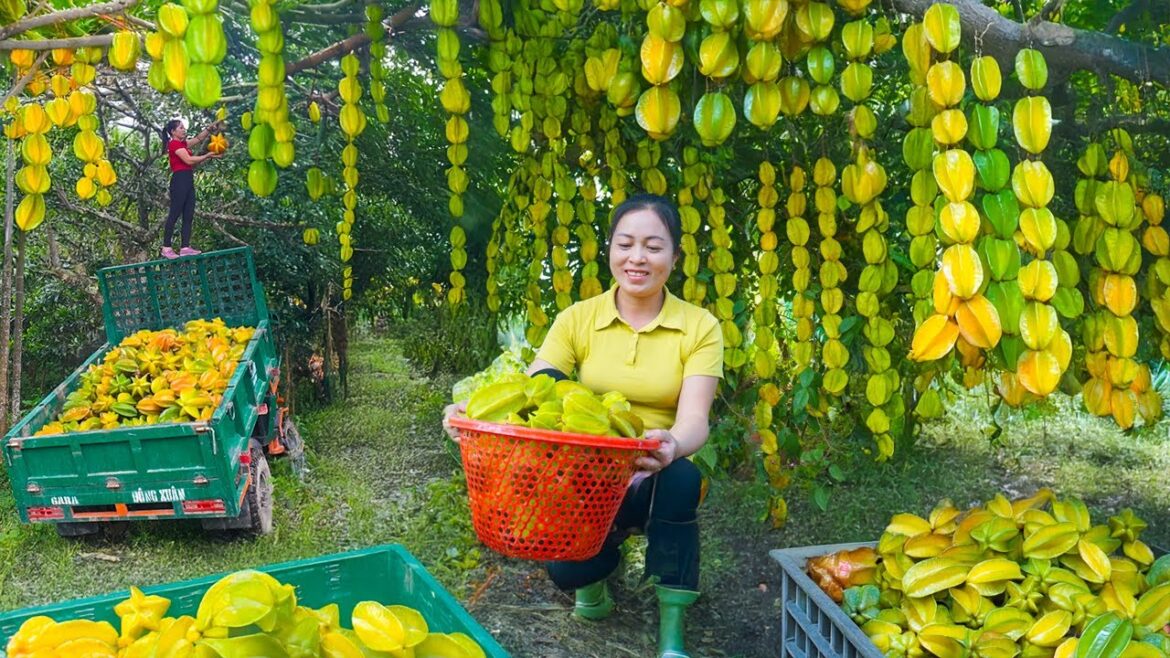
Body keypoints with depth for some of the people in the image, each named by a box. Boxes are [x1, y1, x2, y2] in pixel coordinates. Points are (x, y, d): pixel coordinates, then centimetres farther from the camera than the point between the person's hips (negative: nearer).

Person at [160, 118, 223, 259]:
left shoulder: (183, 143, 20)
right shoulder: (174, 144, -7)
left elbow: (199, 138, 20)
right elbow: (189, 160, -15)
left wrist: (211, 127, 8)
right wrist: (208, 155, -12)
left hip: (188, 181, 10)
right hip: (179, 180, -10)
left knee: (189, 215, 4)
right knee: (174, 214, -8)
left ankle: (185, 247, 3)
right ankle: (166, 248, -6)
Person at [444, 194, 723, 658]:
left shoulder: (700, 327, -7)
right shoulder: (578, 319, -3)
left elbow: (694, 418, -20)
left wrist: (672, 445, -45)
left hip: (656, 477, 0)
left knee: (682, 476, -36)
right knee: (567, 570, -27)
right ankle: (597, 571, 14)